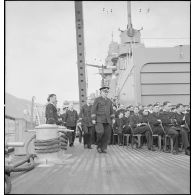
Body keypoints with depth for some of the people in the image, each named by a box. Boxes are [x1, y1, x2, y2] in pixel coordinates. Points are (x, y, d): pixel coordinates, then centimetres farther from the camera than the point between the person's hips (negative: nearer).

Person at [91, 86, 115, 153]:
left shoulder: (109, 101, 14)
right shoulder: (97, 99, -1)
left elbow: (111, 111, 17)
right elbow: (93, 110, -5)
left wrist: (113, 119, 5)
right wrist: (93, 119, -13)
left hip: (107, 120, 5)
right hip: (99, 120, -5)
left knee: (107, 134, -4)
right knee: (100, 132, -21)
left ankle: (103, 148, 5)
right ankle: (99, 146, 1)